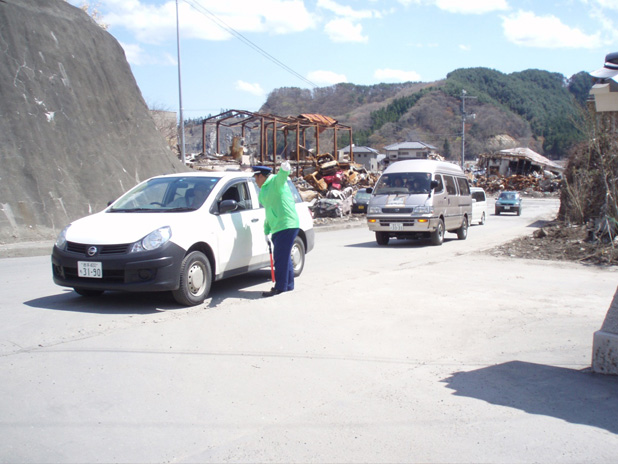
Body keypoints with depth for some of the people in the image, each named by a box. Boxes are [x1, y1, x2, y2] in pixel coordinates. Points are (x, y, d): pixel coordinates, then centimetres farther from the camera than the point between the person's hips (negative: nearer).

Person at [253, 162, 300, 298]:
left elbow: (282, 176, -32)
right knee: (284, 257, 15)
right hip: (277, 228, 10)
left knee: (281, 257, -9)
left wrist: (284, 169, -54)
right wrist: (266, 230, 29)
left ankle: (280, 287, -4)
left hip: (287, 225, -10)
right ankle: (289, 285, 24)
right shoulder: (265, 190, 23)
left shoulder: (275, 181, -7)